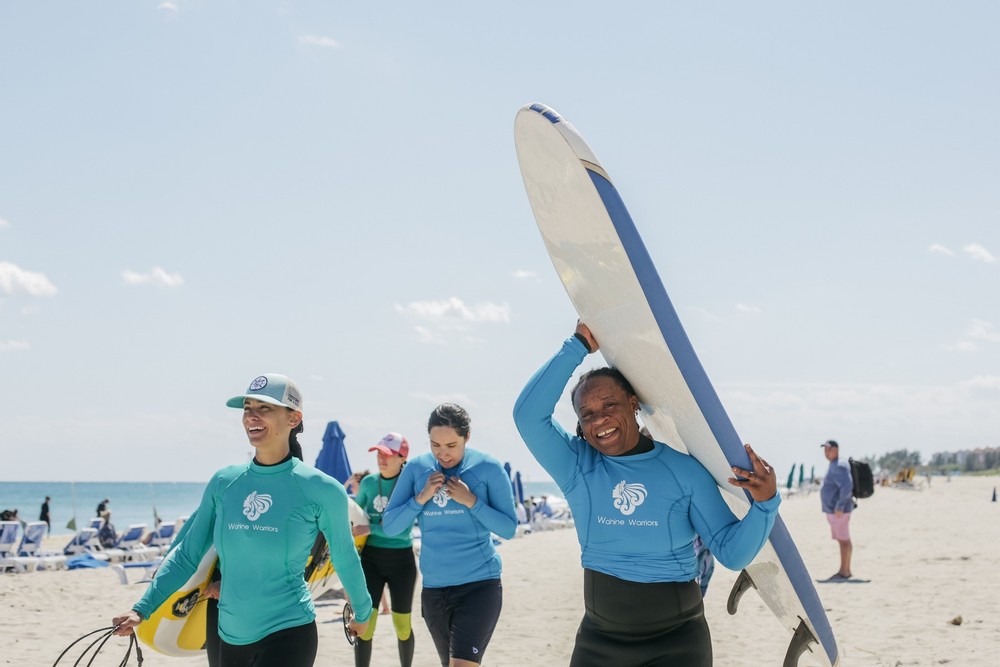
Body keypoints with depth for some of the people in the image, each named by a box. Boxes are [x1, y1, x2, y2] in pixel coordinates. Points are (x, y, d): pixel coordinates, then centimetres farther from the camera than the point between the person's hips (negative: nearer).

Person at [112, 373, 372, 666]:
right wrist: (142, 609, 2)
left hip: (288, 632, -5)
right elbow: (187, 555, 8)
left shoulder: (320, 490, -8)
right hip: (230, 635, 5)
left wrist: (363, 612, 18)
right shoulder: (224, 482, 2)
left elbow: (345, 559, 6)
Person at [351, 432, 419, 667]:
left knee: (402, 624, 11)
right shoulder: (368, 482, 1)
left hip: (401, 560, -3)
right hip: (370, 558, 3)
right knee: (364, 623, -7)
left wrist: (370, 528, -25)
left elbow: (404, 530, -21)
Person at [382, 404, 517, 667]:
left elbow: (509, 529, -6)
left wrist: (472, 501, -18)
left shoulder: (488, 468, -7)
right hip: (433, 587, 4)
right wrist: (421, 497, -14)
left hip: (479, 583, -4)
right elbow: (389, 527, 0)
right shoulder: (416, 468, 1)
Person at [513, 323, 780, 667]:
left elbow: (733, 553, -6)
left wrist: (765, 503, -23)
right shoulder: (577, 467, -3)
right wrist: (579, 346, -15)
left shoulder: (684, 471, -5)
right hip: (599, 639, 2)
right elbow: (529, 414, -18)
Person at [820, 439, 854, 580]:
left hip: (839, 510, -11)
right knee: (843, 540, 12)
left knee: (844, 540, -6)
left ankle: (844, 572, -4)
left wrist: (839, 507, -26)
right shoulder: (834, 466, 16)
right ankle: (845, 570, 16)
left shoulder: (839, 466, -16)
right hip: (835, 510, 11)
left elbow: (847, 486, -27)